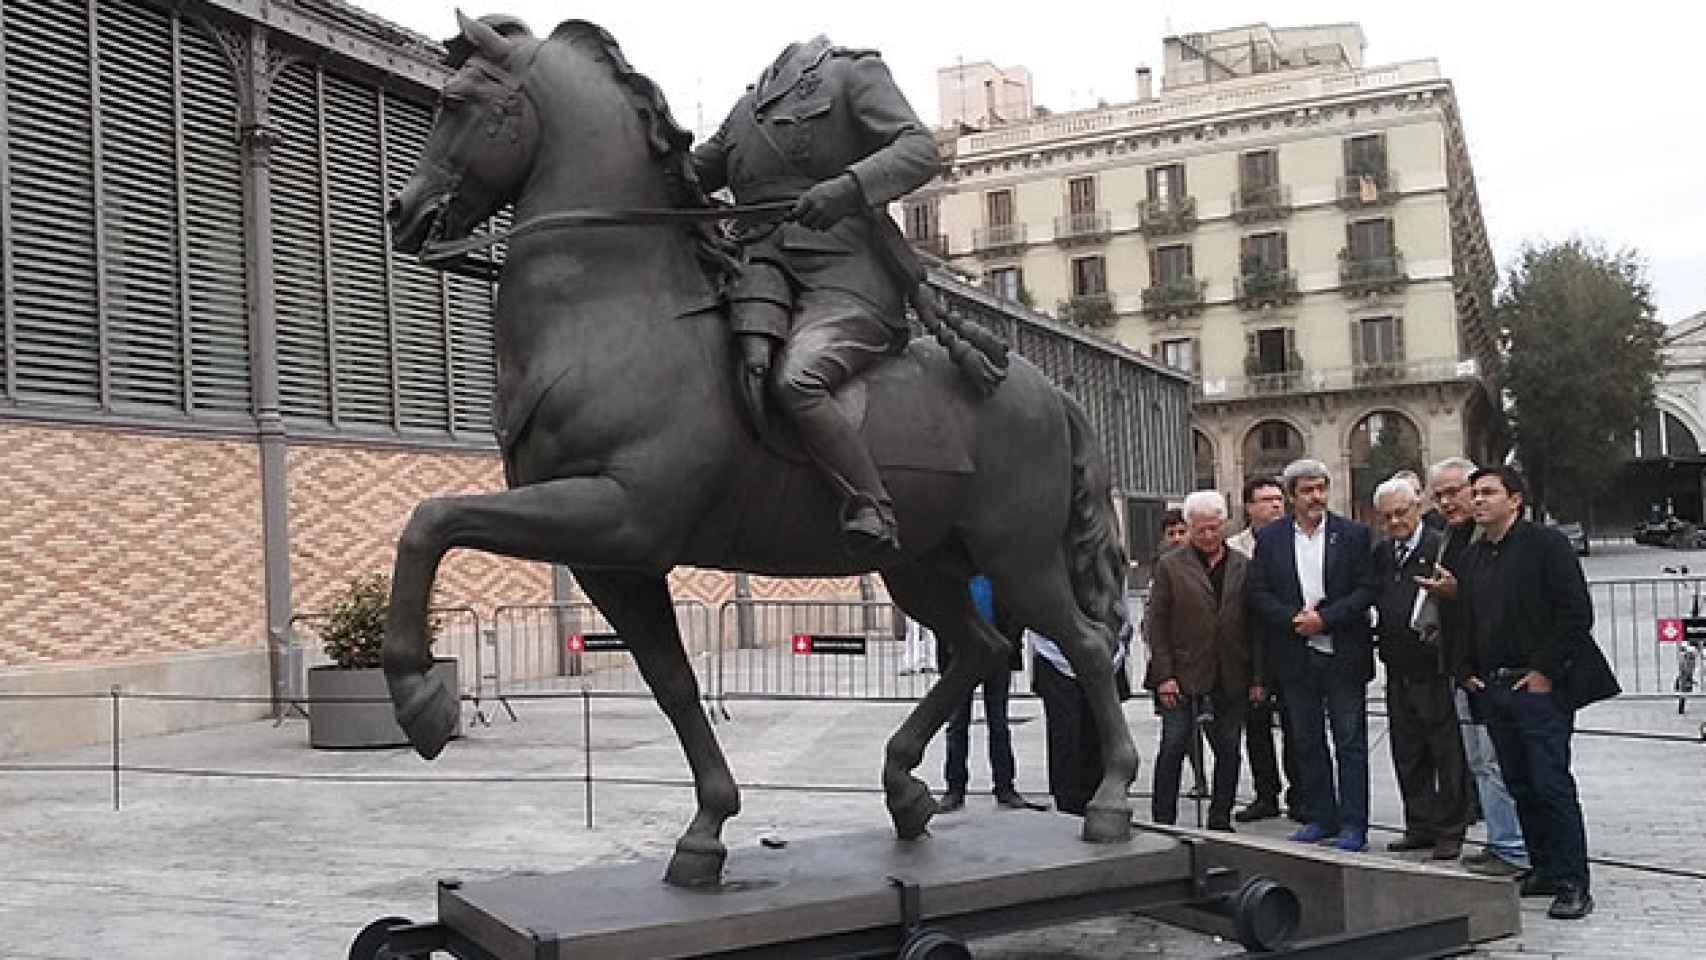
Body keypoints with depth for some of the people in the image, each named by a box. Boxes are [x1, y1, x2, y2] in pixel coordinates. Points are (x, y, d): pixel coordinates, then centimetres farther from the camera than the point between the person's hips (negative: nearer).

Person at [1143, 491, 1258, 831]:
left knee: (1228, 751, 8)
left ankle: (1220, 821, 22)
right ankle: (1162, 824, 8)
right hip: (1182, 678, -3)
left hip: (1230, 681, 3)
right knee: (1173, 748, -1)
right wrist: (1164, 675, -9)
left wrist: (1257, 677, 2)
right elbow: (1157, 624, -1)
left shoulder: (1243, 567, 8)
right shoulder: (1170, 566, 1)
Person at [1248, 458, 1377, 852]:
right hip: (1295, 657, 2)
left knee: (1350, 743, 2)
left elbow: (1366, 590, -6)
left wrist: (1324, 618, -15)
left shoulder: (1353, 534, 0)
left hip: (1343, 655, -2)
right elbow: (1258, 594, 1)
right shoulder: (1270, 538, 4)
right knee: (1307, 744, 11)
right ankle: (1321, 818, 22)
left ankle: (1353, 825, 8)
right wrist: (1294, 618, -14)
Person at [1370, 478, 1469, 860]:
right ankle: (1420, 826, 23)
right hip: (1398, 668, 7)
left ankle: (1450, 831, 11)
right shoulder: (1381, 553, 13)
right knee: (1408, 753, 13)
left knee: (1448, 752, 2)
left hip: (1435, 669, -7)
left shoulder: (1441, 548, -10)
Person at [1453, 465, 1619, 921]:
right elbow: (1467, 622, 22)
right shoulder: (1472, 558, 14)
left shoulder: (1546, 543, -6)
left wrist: (1545, 671, -14)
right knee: (1520, 785, 10)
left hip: (1540, 685, -7)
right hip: (1492, 688, 7)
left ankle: (1572, 883, 0)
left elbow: (1577, 614, -11)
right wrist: (1468, 671, 10)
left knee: (1552, 784, -7)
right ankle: (1544, 870, 20)